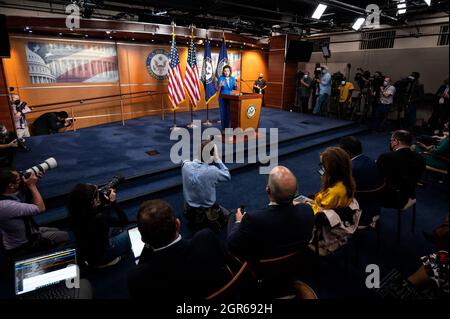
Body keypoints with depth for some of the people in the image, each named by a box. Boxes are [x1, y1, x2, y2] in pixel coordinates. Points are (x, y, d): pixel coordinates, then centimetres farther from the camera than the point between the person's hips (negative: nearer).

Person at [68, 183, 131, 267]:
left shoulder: (76, 213, -17)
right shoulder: (99, 219, -37)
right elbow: (124, 221, -24)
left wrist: (109, 201, -10)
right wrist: (113, 202, -19)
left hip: (84, 252, 6)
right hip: (97, 257, -6)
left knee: (116, 228, 20)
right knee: (127, 235, 11)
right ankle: (107, 261, 16)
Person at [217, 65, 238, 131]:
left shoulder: (232, 78, 3)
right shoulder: (220, 78, -10)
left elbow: (235, 88, 10)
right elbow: (218, 89, -12)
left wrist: (235, 85, -12)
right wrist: (220, 85, -32)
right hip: (222, 98, -4)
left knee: (229, 113, 6)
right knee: (223, 113, 0)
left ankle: (227, 128, 17)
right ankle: (223, 129, 9)